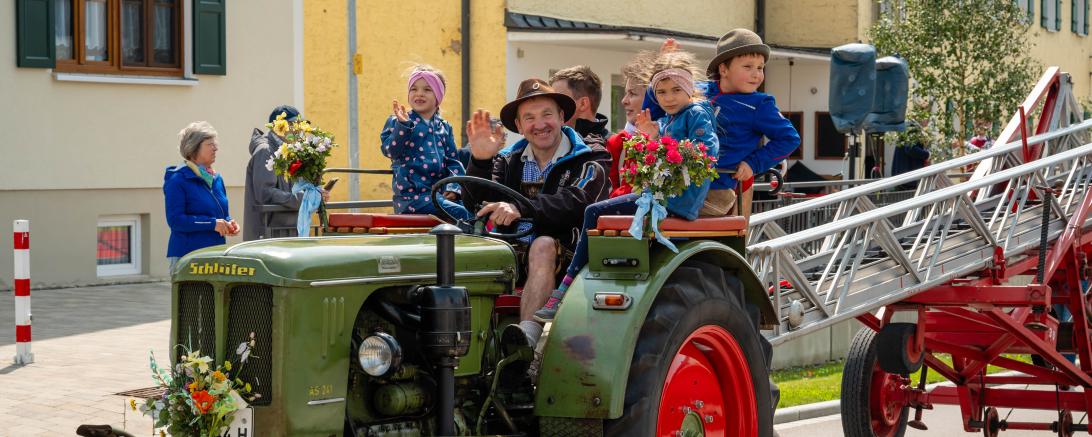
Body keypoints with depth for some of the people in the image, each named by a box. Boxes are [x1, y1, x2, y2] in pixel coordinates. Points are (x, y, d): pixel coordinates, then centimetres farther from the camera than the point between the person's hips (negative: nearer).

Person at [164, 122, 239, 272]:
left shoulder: (217, 179, 17)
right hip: (185, 256, -7)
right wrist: (212, 223, -19)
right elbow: (175, 220, -15)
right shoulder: (178, 179, -6)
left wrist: (229, 223, 1)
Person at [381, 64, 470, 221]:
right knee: (459, 213, -24)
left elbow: (453, 160, 16)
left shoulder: (444, 127, 17)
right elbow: (390, 151, -11)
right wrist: (403, 125, -21)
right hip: (412, 196, -6)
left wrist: (453, 187, 0)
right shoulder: (396, 122, 4)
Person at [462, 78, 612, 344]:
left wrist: (523, 208, -32)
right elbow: (476, 203, 4)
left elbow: (578, 203, -18)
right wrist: (480, 161, -14)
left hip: (563, 259, -5)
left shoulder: (589, 161, 4)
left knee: (543, 245, -36)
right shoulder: (509, 161, 18)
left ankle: (526, 337, -50)